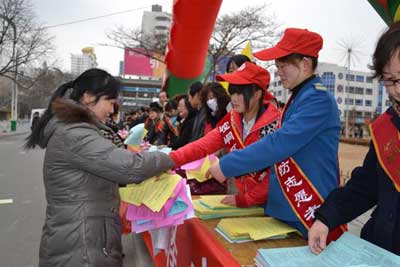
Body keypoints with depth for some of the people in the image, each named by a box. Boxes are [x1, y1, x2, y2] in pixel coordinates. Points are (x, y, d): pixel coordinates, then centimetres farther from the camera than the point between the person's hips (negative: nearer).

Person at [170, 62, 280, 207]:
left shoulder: (275, 124, -17)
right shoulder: (230, 123, 0)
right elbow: (202, 146, -11)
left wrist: (245, 199, -16)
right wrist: (170, 160, -24)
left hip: (270, 203, -4)